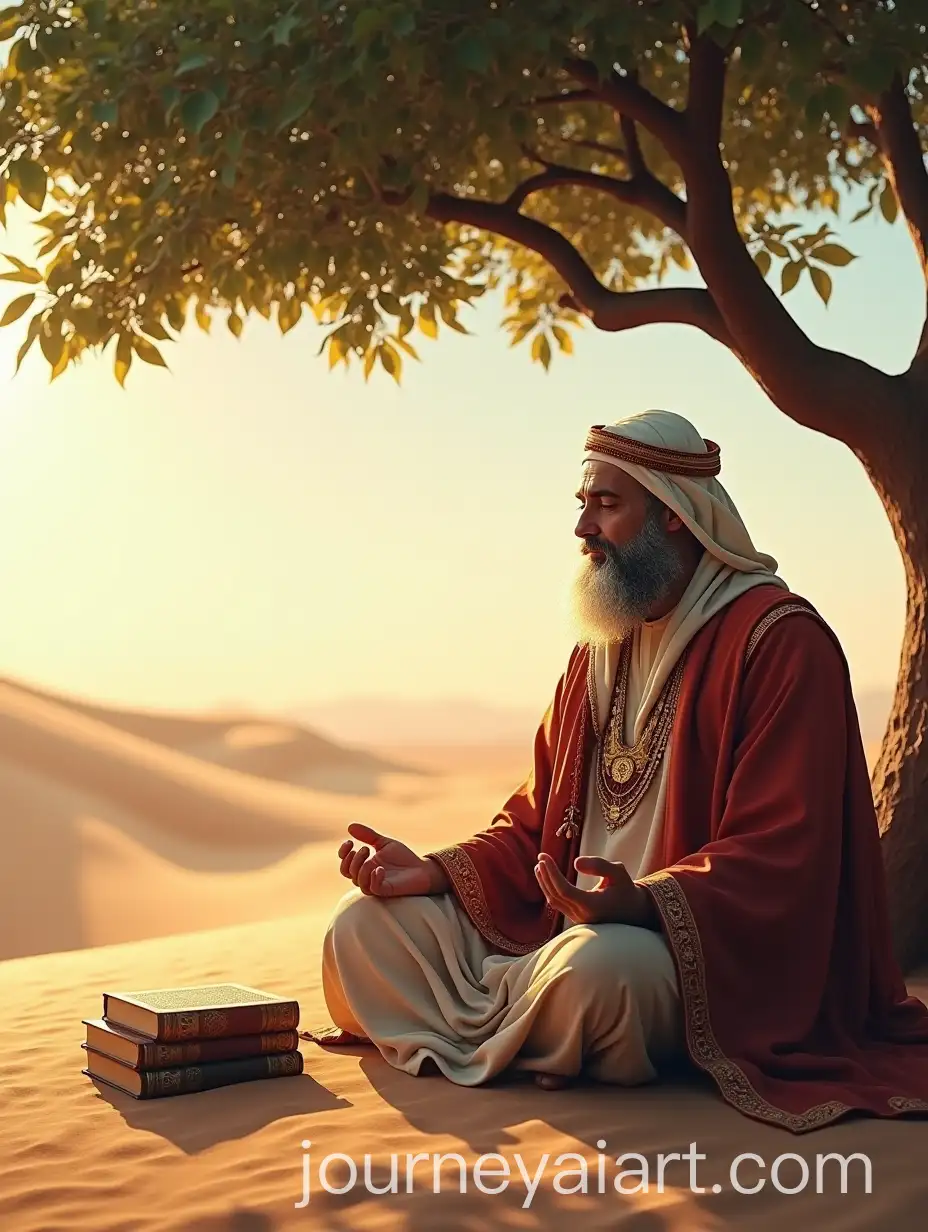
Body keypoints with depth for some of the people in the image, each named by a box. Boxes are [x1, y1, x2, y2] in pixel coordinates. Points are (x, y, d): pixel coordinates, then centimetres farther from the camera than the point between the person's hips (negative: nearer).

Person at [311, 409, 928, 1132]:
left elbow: (778, 856, -18)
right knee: (369, 925, -3)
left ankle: (483, 1038, -7)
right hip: (568, 927, 7)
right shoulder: (601, 648, 15)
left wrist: (641, 901, -33)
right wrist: (432, 871, -2)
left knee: (595, 968, -38)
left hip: (703, 956, -7)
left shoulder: (779, 640, -11)